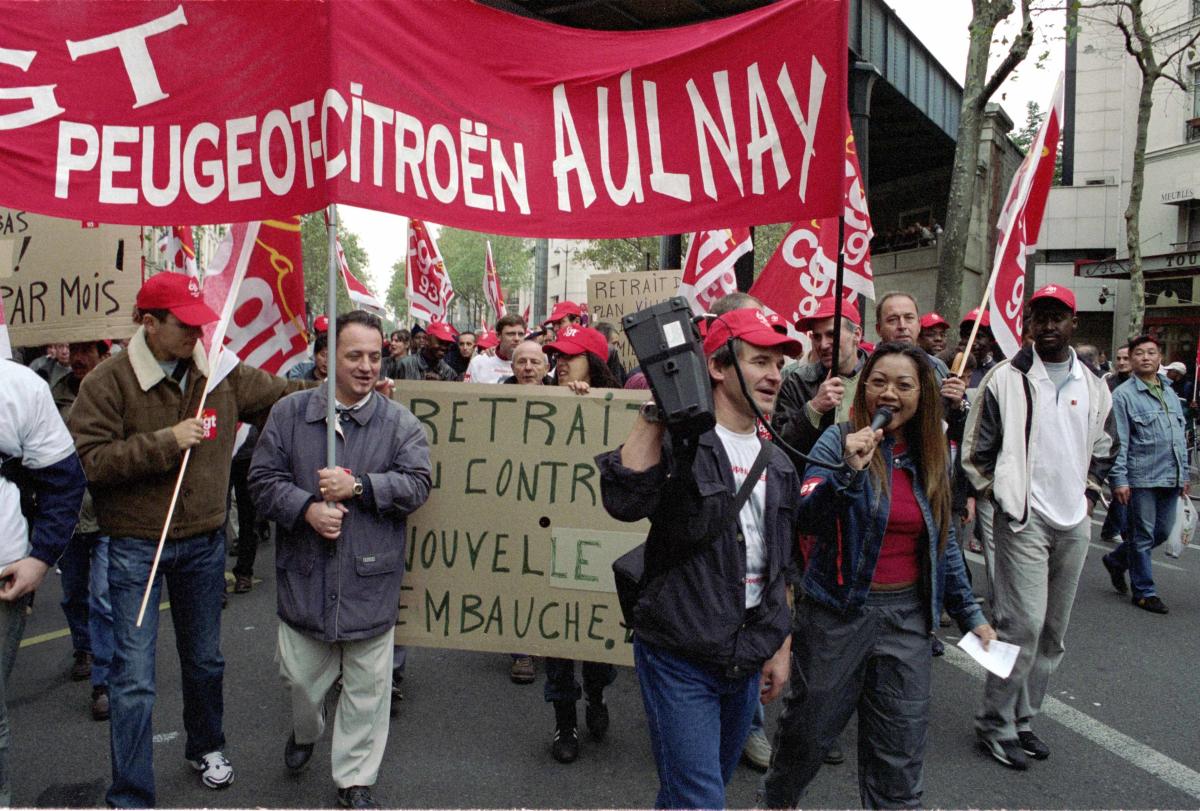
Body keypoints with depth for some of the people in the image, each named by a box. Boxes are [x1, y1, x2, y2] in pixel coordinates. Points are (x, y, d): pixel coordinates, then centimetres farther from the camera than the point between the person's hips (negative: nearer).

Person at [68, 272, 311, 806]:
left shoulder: (220, 374, -2)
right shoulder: (109, 381, -12)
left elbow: (284, 394, 7)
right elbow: (88, 460, -17)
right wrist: (166, 441, -24)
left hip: (204, 541, 4)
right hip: (135, 546, -4)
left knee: (205, 660, 21)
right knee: (133, 678, -2)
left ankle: (207, 747, 45)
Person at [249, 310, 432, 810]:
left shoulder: (399, 423, -1)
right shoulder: (290, 413, 1)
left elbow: (417, 483, -8)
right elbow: (263, 478, -1)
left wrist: (358, 486, -18)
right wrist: (305, 508, -17)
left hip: (369, 577, -1)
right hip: (304, 575, 1)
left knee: (366, 684, 9)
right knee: (299, 674, 16)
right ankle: (305, 732, 50)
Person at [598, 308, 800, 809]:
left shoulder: (778, 466, 9)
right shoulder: (680, 442, -13)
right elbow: (625, 500, -34)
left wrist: (782, 648, 16)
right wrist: (656, 410, -31)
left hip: (747, 664, 7)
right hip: (681, 659, -7)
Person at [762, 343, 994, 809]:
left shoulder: (932, 457, 5)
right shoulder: (839, 442, -9)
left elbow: (944, 542, 14)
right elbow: (808, 516, -22)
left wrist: (969, 613, 13)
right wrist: (848, 470, -36)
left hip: (908, 614, 4)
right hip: (839, 611, -3)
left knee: (901, 752, 9)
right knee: (810, 729, 13)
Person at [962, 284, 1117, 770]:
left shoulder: (1092, 387, 11)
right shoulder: (1006, 378, -4)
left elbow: (1105, 447, 24)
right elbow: (977, 448, -1)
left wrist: (1088, 493, 14)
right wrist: (998, 495, -3)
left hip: (1073, 524, 6)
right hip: (1024, 518, -6)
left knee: (1054, 631, 11)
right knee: (1023, 623, -11)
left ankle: (1023, 718, 24)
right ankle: (995, 723, 3)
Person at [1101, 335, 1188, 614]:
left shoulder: (1170, 393, 15)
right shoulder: (1123, 395, -6)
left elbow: (1180, 436, 20)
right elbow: (1119, 442, -10)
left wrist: (1184, 473, 17)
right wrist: (1119, 479, -14)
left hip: (1171, 477, 7)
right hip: (1141, 477, -7)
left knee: (1162, 531, 13)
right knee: (1143, 535, 2)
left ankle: (1116, 560, 34)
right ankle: (1144, 591, 15)